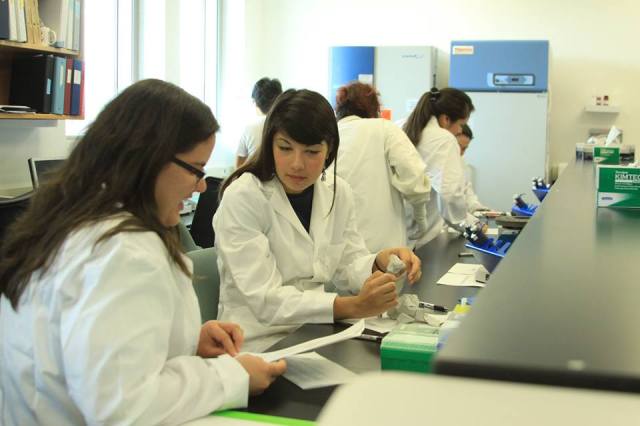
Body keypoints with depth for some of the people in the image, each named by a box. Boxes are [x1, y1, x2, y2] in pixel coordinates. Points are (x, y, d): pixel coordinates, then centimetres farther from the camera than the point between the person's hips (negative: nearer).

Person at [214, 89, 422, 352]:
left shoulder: (338, 192, 3)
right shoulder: (242, 198, -16)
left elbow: (348, 264, 7)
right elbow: (265, 299, -22)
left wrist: (379, 263, -16)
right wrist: (351, 307, -33)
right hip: (261, 343, -6)